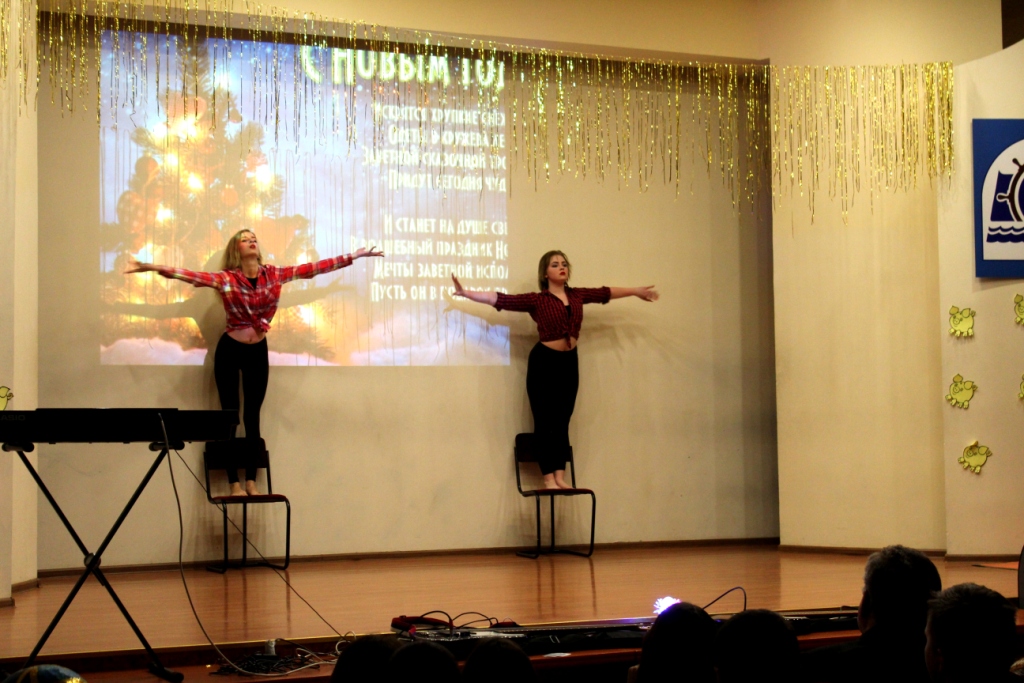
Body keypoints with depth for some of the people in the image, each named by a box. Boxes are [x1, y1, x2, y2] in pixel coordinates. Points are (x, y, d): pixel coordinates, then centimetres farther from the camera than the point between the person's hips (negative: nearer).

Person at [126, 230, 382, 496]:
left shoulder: (274, 274, -4)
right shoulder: (225, 279, -12)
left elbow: (314, 268, -4)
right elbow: (187, 275, -22)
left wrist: (354, 256, -6)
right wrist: (149, 267, -34)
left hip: (258, 351, 3)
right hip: (230, 350, -3)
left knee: (253, 416, 8)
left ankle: (251, 480, 14)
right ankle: (234, 483, 3)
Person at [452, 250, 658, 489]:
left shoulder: (578, 295, 6)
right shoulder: (536, 300, -8)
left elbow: (606, 292, 20)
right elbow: (501, 299, -14)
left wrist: (635, 291, 29)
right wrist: (466, 293, -22)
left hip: (569, 362, 5)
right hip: (544, 361, -5)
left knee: (562, 422, 8)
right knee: (545, 421, -1)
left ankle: (560, 476, 13)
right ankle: (548, 479, 3)